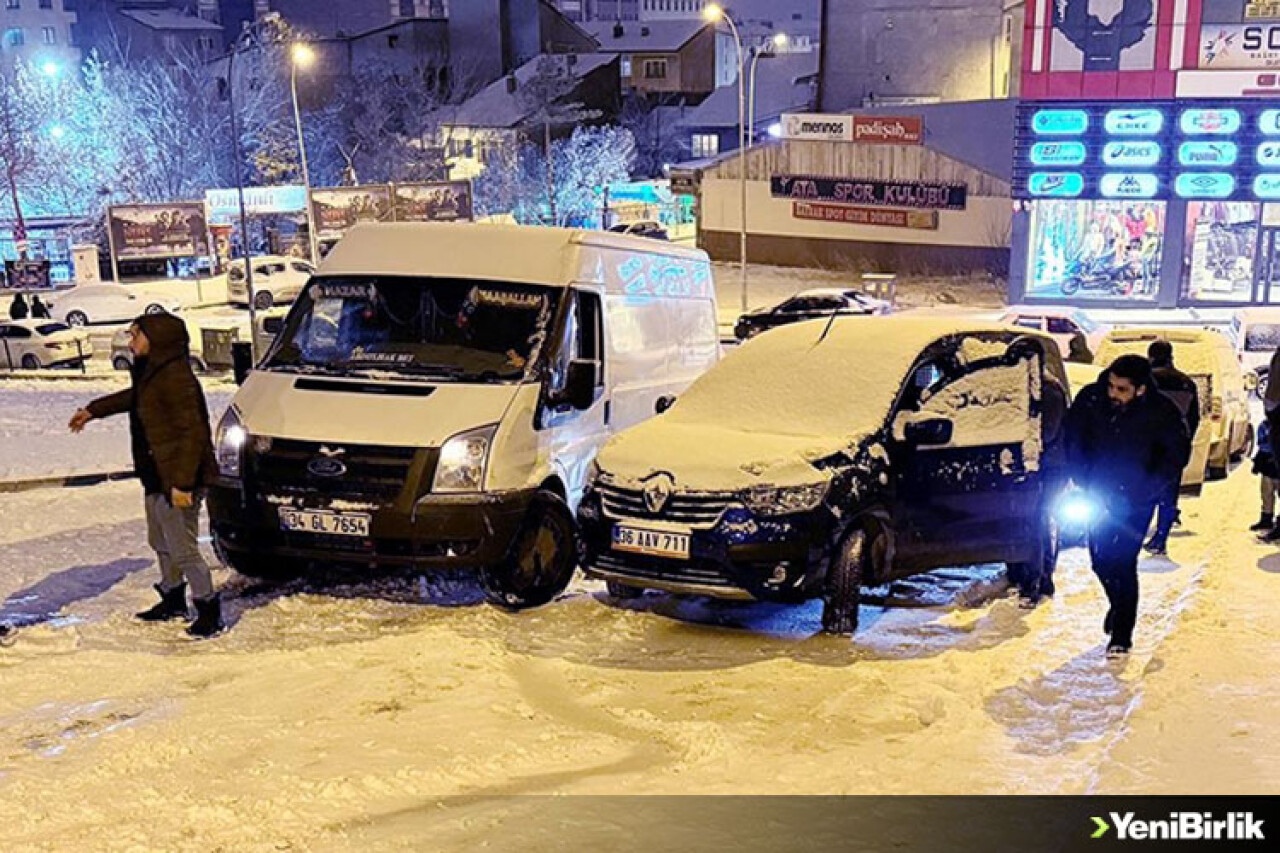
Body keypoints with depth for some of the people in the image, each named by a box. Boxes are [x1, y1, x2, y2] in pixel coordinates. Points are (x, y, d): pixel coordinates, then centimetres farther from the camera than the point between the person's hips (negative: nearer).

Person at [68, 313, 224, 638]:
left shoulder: (176, 378, -22)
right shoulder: (151, 373, 9)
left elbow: (192, 432, -26)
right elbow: (135, 396, 32)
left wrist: (182, 482, -28)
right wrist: (93, 411, 45)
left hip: (176, 480, -11)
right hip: (157, 477, 11)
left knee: (182, 548, -5)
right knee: (161, 542, 22)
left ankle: (208, 608, 8)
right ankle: (173, 599, 38)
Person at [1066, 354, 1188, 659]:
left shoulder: (1162, 412, -18)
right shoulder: (1090, 399, -15)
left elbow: (1175, 456, -7)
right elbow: (1073, 440, -1)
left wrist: (1141, 493, -15)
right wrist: (1083, 481, -9)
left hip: (1136, 500, -3)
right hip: (1099, 493, 3)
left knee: (1123, 564, -8)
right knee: (1100, 560, 10)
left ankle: (1122, 636, 6)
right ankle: (1119, 607, 41)